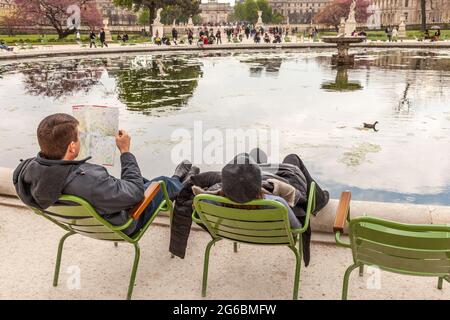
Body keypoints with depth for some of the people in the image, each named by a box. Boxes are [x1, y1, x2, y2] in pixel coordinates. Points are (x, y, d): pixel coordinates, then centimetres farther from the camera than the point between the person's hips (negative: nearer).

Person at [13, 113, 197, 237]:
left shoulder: (25, 171, -25)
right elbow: (135, 193, -33)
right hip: (119, 228, -6)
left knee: (137, 180, 29)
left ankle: (176, 181, 58)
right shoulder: (89, 181, -47)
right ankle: (182, 185, 54)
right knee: (163, 183, 17)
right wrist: (125, 151, -23)